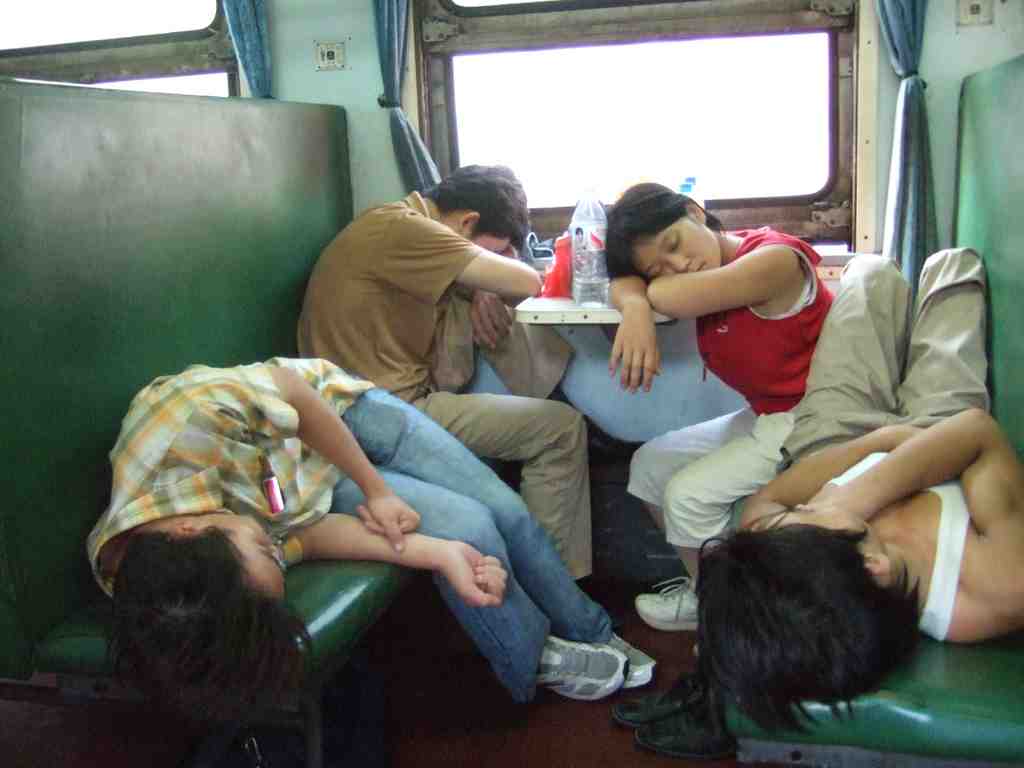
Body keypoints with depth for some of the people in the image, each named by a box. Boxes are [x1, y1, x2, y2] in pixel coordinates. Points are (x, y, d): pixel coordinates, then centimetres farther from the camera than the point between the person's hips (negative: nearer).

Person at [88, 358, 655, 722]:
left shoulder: (186, 412, -43)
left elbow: (296, 389, -22)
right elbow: (300, 534, -29)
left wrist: (376, 490, -17)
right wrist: (440, 553, -36)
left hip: (336, 407, 2)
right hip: (319, 493, -2)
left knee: (502, 510, -1)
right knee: (471, 530, -16)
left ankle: (592, 633, 27)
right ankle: (540, 659, 14)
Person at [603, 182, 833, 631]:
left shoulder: (774, 258, -23)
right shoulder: (711, 266, 3)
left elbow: (667, 297, -31)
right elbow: (624, 283, -3)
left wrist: (654, 290, -7)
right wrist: (636, 310, -26)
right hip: (764, 418, 9)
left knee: (690, 494, -14)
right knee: (649, 467, 9)